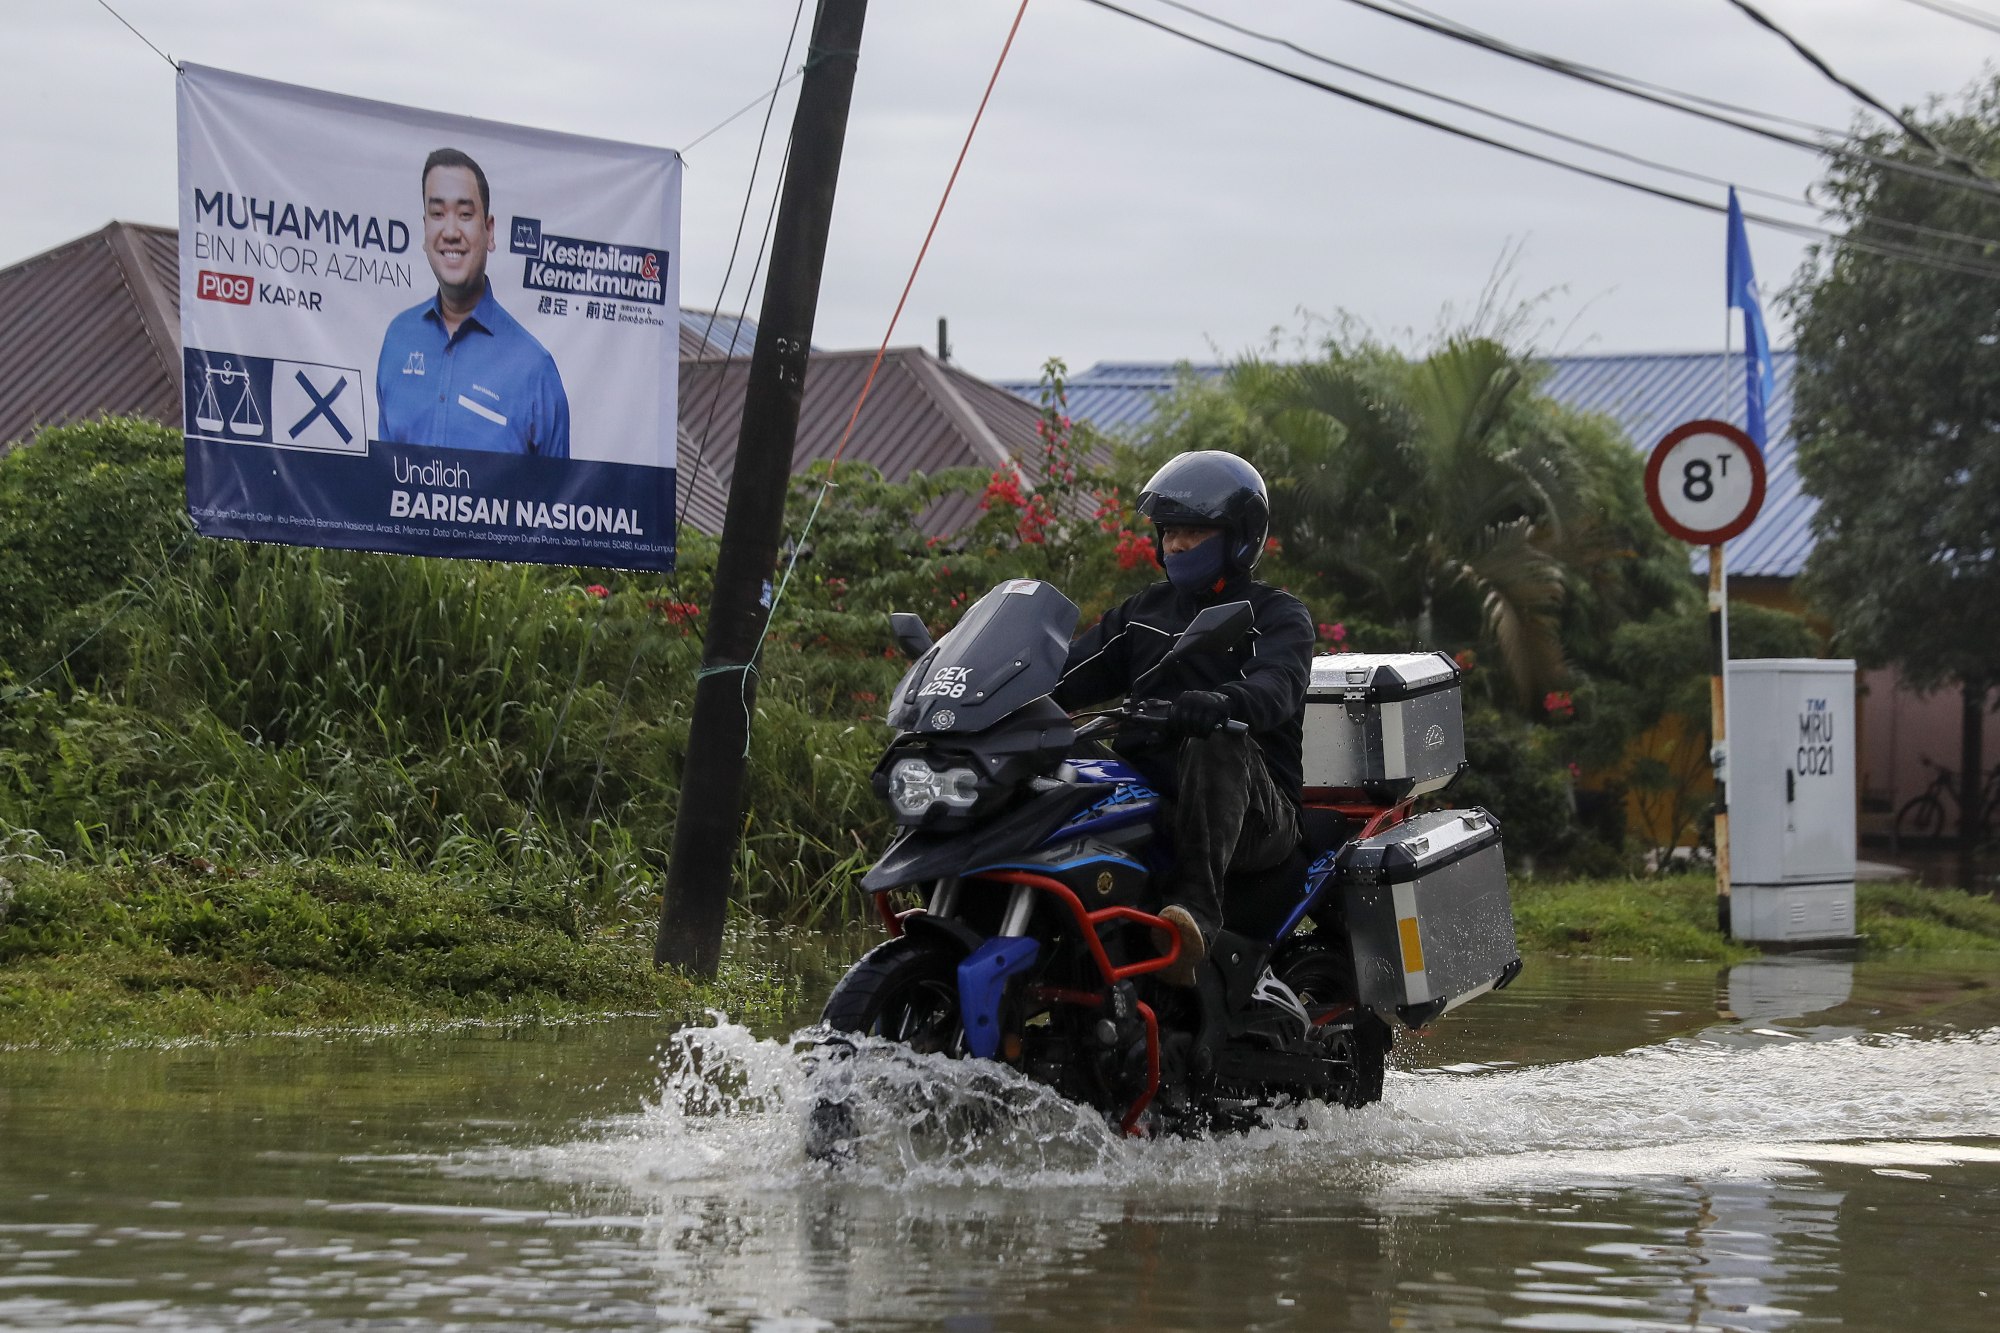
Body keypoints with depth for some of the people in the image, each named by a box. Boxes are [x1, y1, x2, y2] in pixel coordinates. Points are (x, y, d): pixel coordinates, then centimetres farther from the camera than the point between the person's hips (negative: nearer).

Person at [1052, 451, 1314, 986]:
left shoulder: (1278, 615, 7)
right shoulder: (1141, 614, 26)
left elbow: (1276, 687, -16)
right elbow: (1070, 676, 15)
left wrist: (1219, 703, -41)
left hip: (1256, 811, -5)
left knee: (1217, 744, -39)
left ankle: (1197, 905, -54)